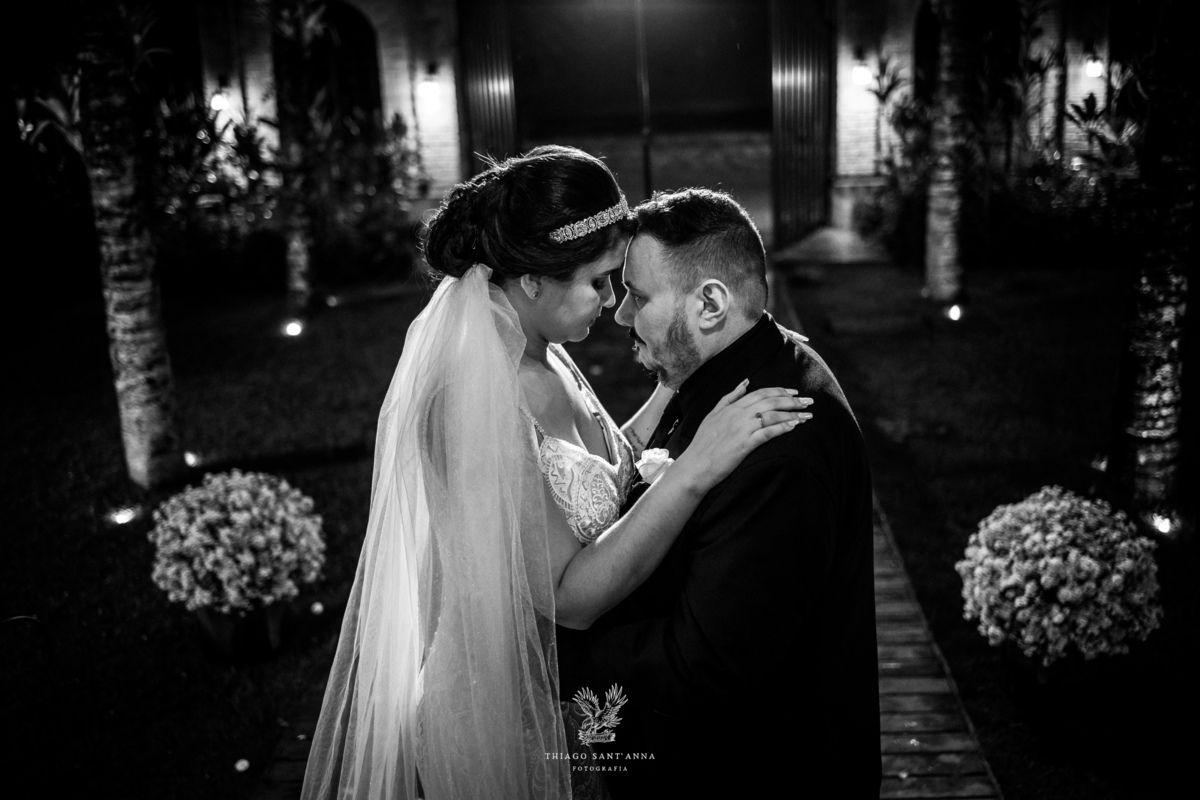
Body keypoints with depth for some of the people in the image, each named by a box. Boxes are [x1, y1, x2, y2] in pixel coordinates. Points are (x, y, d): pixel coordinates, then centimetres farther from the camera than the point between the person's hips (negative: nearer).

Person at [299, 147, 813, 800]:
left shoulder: (542, 356, -2)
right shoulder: (473, 400, -29)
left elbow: (605, 486, 4)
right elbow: (569, 594, -29)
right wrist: (695, 469, -35)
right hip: (498, 710, -8)